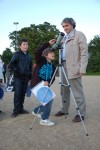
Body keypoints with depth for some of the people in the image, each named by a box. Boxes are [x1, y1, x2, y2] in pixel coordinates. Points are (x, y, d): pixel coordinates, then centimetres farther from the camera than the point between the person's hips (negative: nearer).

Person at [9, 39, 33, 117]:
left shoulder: (29, 56, 11)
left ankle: (21, 109, 20)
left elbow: (31, 66, 20)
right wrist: (17, 71, -13)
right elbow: (11, 65, -11)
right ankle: (16, 110, 3)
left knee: (23, 94, 9)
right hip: (18, 77, -5)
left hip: (26, 78, 5)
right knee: (17, 94, -5)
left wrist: (30, 75, 12)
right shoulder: (17, 54, -5)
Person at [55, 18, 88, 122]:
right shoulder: (65, 37, 21)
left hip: (74, 67, -7)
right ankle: (64, 110, 25)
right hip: (64, 66, 8)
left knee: (77, 91, -4)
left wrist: (82, 68, -16)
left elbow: (84, 52, -8)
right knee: (64, 90, 12)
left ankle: (81, 113, 6)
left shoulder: (79, 35, -1)